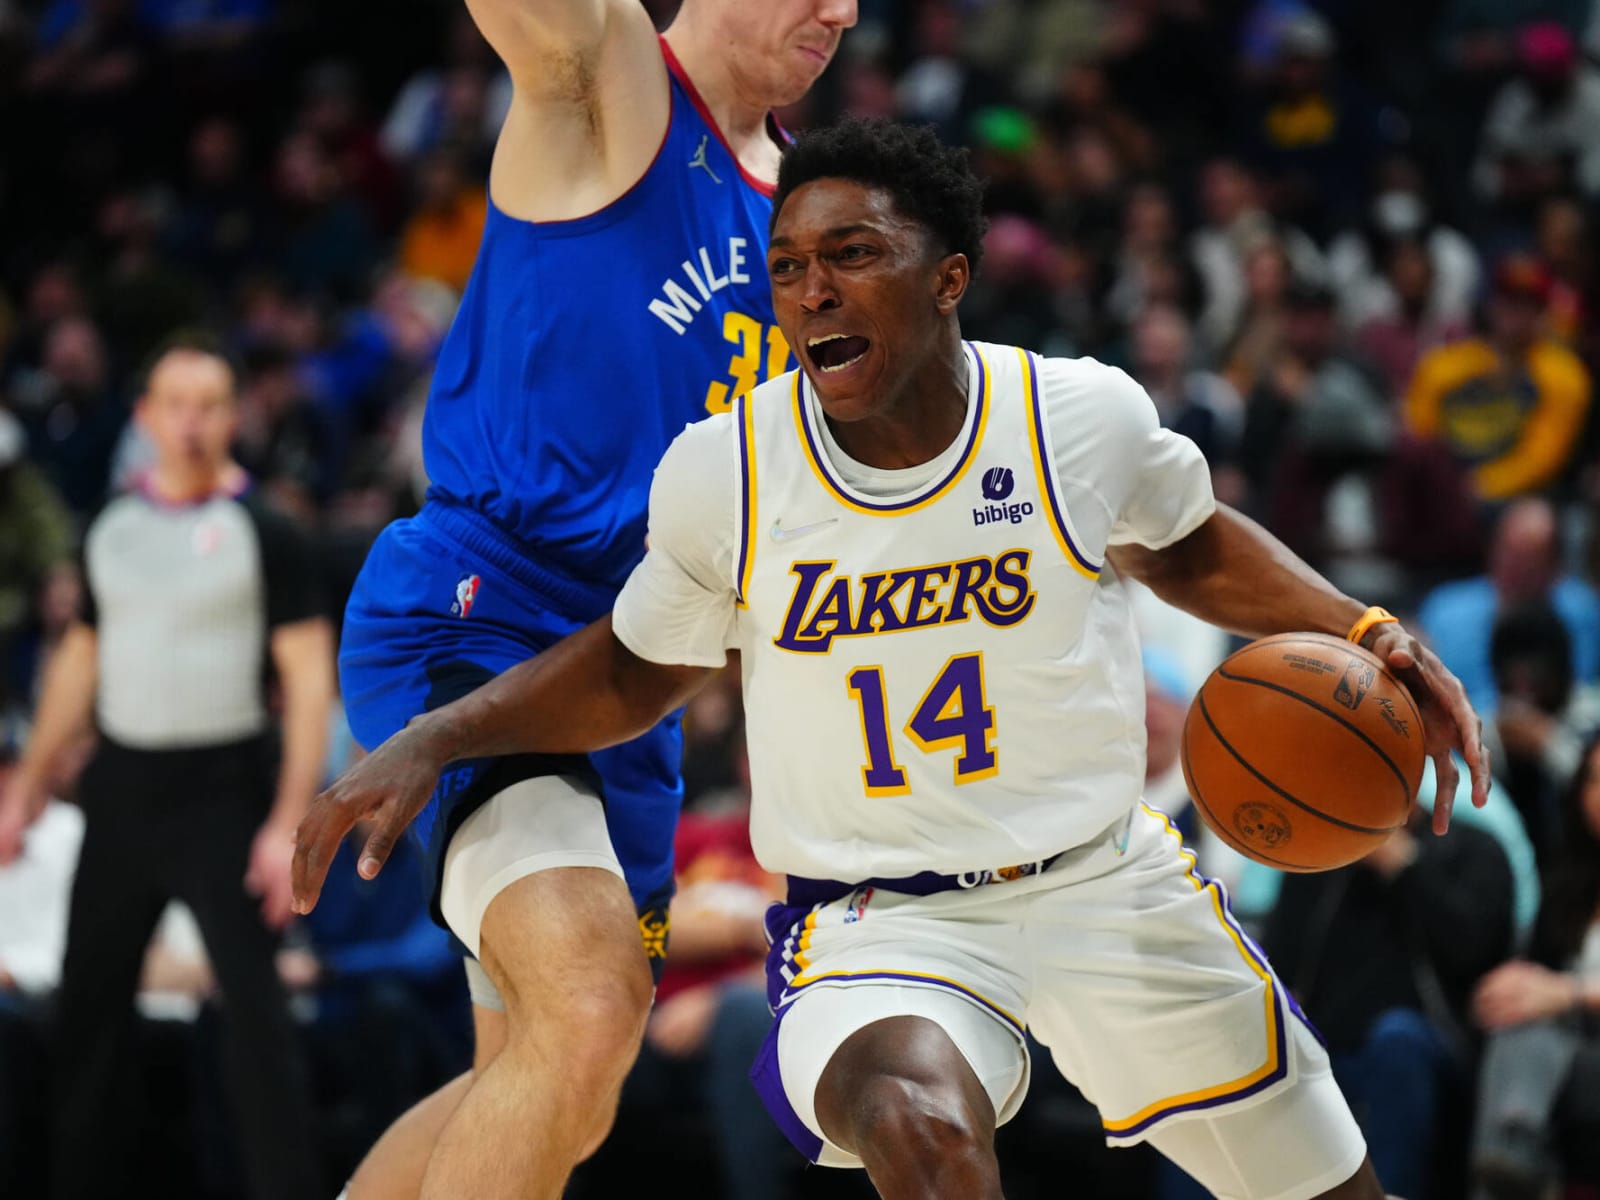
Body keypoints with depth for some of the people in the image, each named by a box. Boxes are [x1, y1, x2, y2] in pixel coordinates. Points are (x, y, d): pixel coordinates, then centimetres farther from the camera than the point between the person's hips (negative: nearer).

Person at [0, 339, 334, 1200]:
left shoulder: (263, 533, -5)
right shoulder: (109, 531, 10)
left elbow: (309, 680, -8)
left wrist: (290, 823, -16)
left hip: (223, 790, -5)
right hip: (122, 788, 5)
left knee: (254, 1006, -9)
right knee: (88, 1003, 9)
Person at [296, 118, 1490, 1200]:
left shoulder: (1085, 417, -8)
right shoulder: (719, 474, -9)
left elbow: (1189, 547, 14)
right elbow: (633, 672, 9)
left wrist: (1363, 630, 0)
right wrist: (429, 743, -2)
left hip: (1105, 885, 3)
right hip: (876, 922, -2)